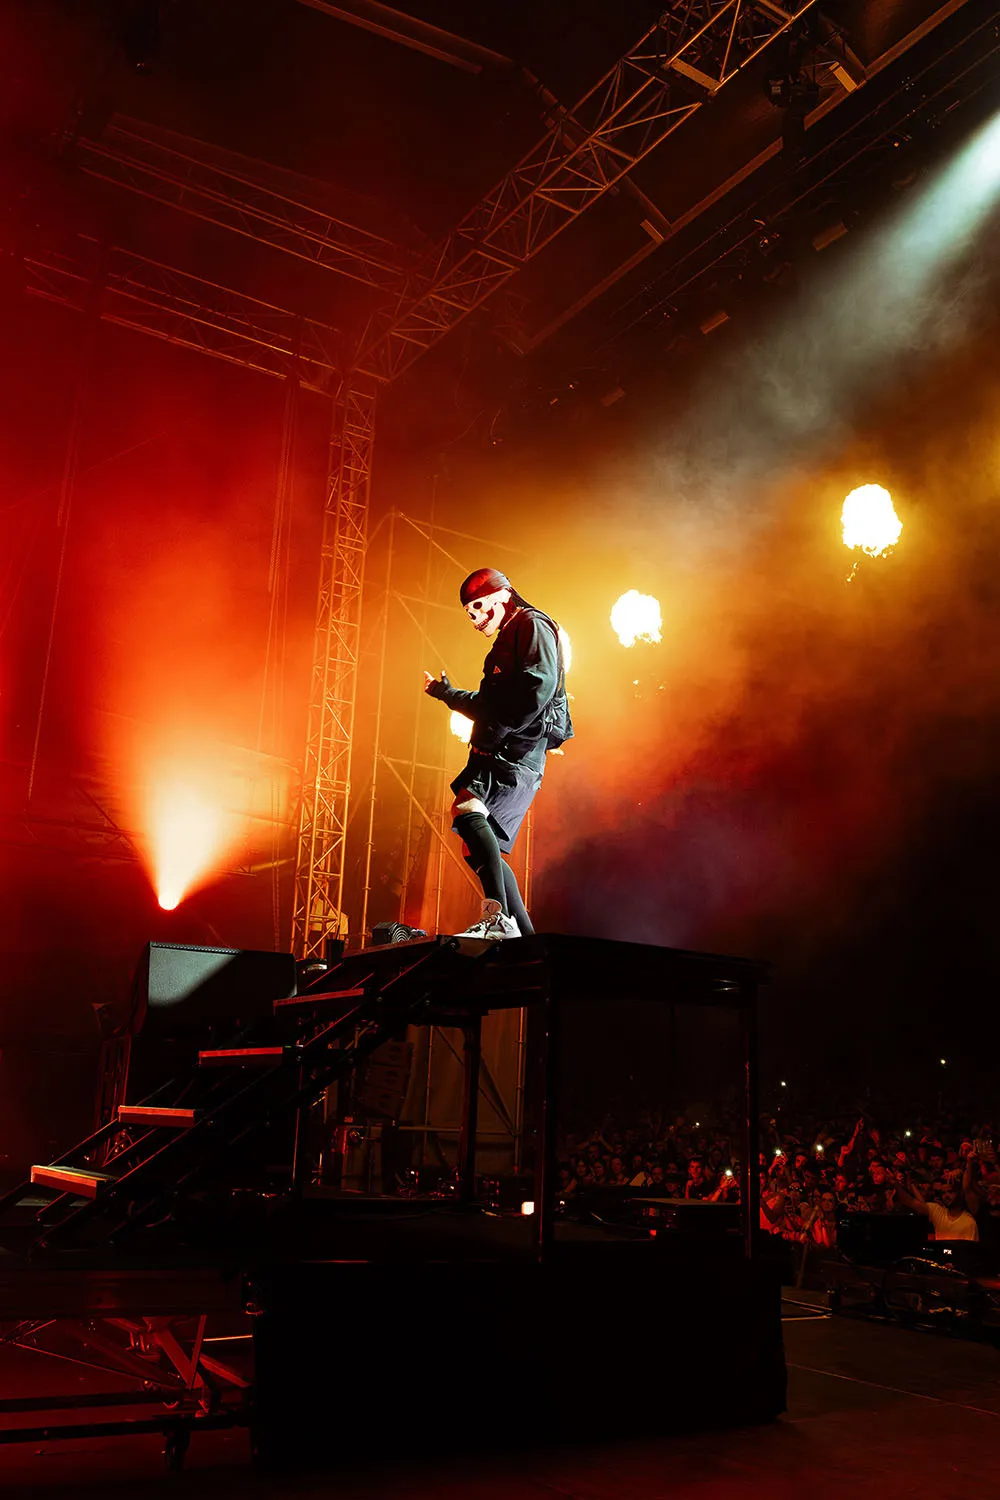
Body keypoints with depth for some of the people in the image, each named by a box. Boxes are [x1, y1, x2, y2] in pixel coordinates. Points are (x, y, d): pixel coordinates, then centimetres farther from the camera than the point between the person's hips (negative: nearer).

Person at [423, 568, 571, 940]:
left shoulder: (533, 626, -1)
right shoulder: (506, 640, 28)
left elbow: (540, 686, -19)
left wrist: (493, 735, -17)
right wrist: (446, 693, 44)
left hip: (519, 753, -10)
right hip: (501, 755, 10)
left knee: (466, 809, -31)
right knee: (480, 849, 7)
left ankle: (498, 917, -39)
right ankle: (525, 938, 8)